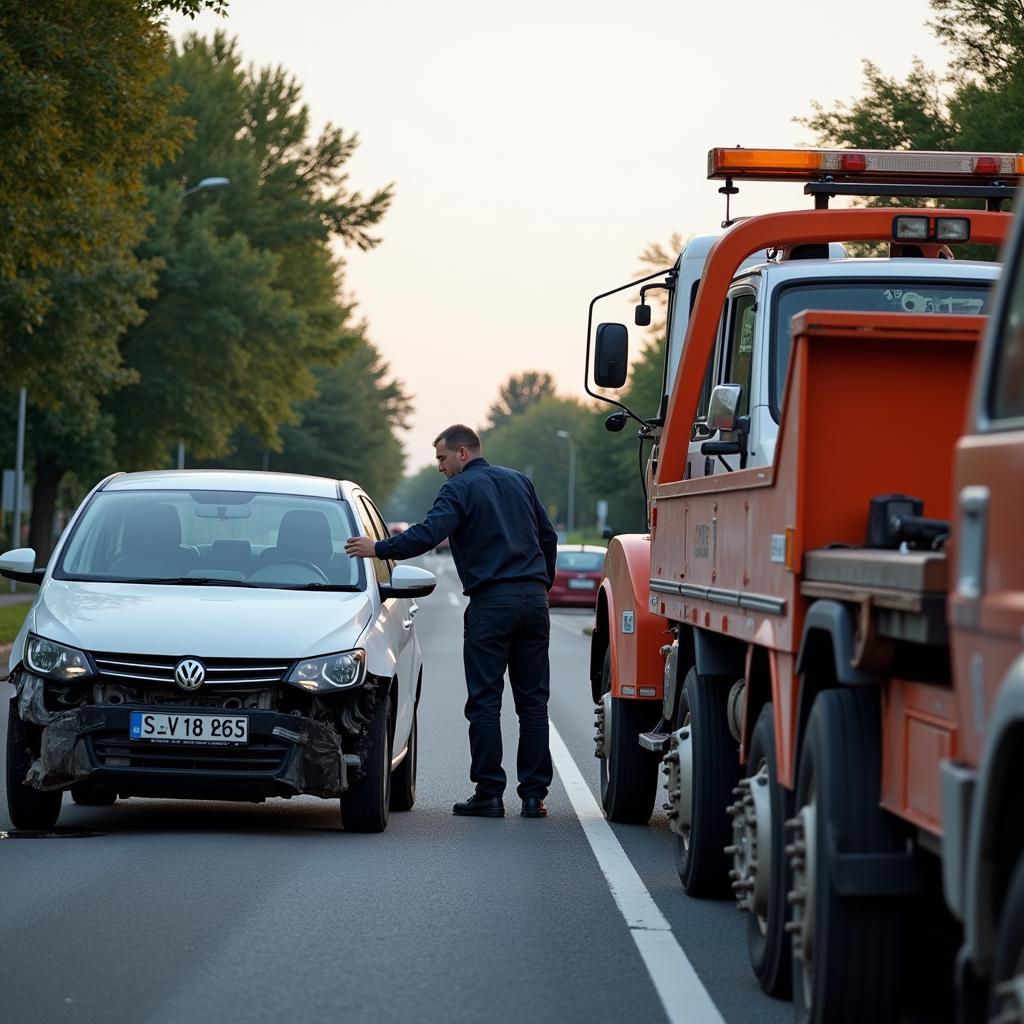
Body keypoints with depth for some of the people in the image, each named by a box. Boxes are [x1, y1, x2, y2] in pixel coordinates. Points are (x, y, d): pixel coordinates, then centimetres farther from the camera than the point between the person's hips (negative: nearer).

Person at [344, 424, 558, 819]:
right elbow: (548, 537, 21)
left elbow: (428, 534, -17)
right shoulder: (519, 482, 17)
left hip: (491, 603, -6)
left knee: (485, 702, -2)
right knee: (533, 701, 6)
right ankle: (534, 794, 4)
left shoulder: (460, 489, -3)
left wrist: (378, 549, -10)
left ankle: (489, 794, -4)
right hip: (533, 600, 6)